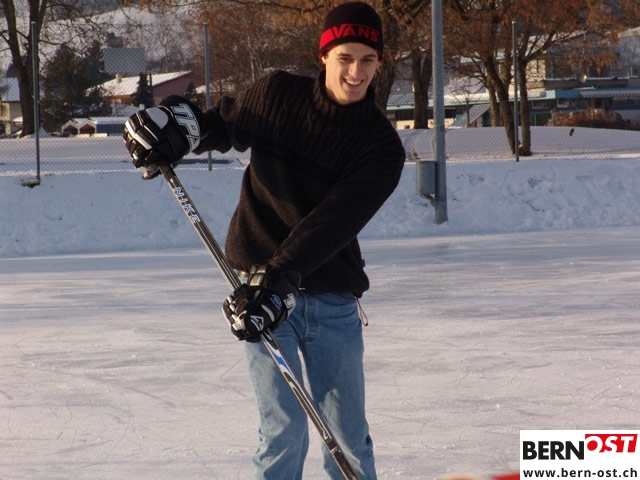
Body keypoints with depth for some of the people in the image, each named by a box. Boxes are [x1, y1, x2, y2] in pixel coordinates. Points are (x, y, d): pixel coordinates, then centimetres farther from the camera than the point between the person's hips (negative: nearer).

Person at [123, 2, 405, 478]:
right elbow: (224, 125, 17)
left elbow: (333, 225, -20)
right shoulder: (276, 95, -3)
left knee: (349, 435, 5)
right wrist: (179, 124, -6)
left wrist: (280, 282, -32)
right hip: (259, 283, -1)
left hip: (333, 299, 1)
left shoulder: (382, 144, -7)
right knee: (284, 428, -6)